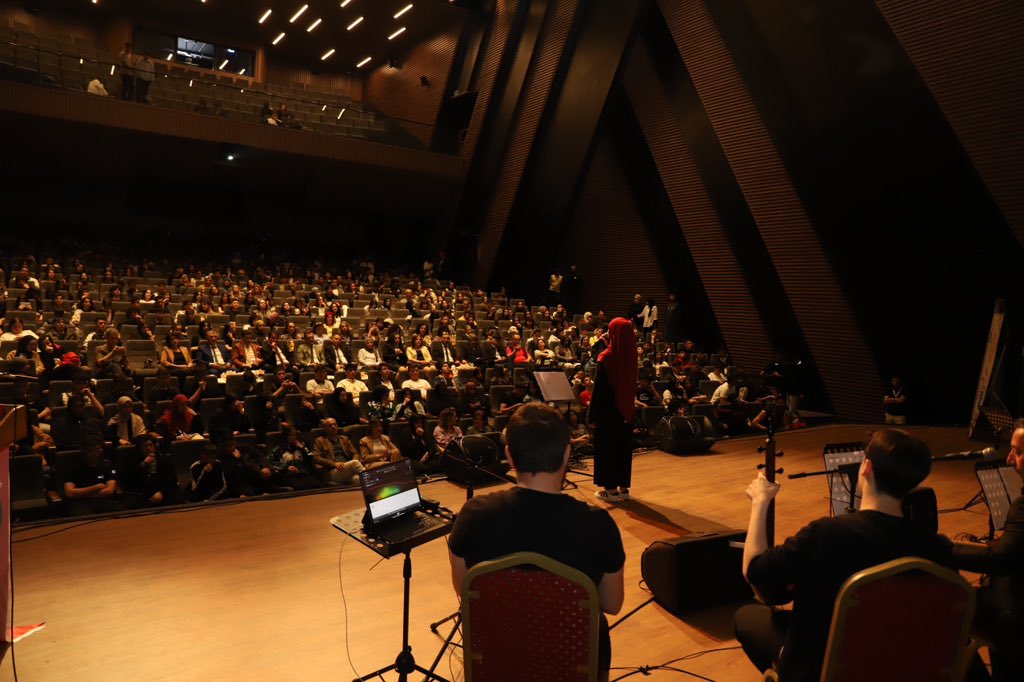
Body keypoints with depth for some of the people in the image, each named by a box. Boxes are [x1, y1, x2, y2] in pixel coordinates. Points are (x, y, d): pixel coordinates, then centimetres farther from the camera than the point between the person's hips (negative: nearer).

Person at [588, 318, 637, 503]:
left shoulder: (606, 357, -16)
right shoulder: (630, 355, 0)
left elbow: (598, 388, -16)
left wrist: (592, 415, -11)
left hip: (608, 410, -6)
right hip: (626, 409, 6)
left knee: (606, 446, 5)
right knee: (624, 446, 13)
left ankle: (610, 489, 10)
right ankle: (623, 487, 21)